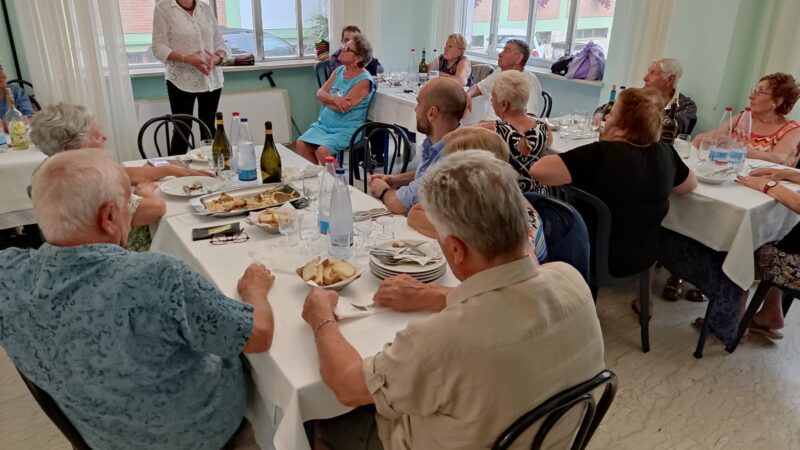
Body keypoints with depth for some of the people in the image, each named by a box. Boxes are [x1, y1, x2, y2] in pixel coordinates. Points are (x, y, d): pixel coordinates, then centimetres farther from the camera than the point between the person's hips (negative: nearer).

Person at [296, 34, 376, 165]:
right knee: (300, 144, -11)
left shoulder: (364, 80, -14)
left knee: (322, 151, -28)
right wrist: (334, 99, -19)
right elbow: (319, 93, 4)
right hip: (324, 124, 7)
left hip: (346, 130, -7)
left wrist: (325, 99, -2)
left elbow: (343, 107, -21)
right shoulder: (339, 70, 9)